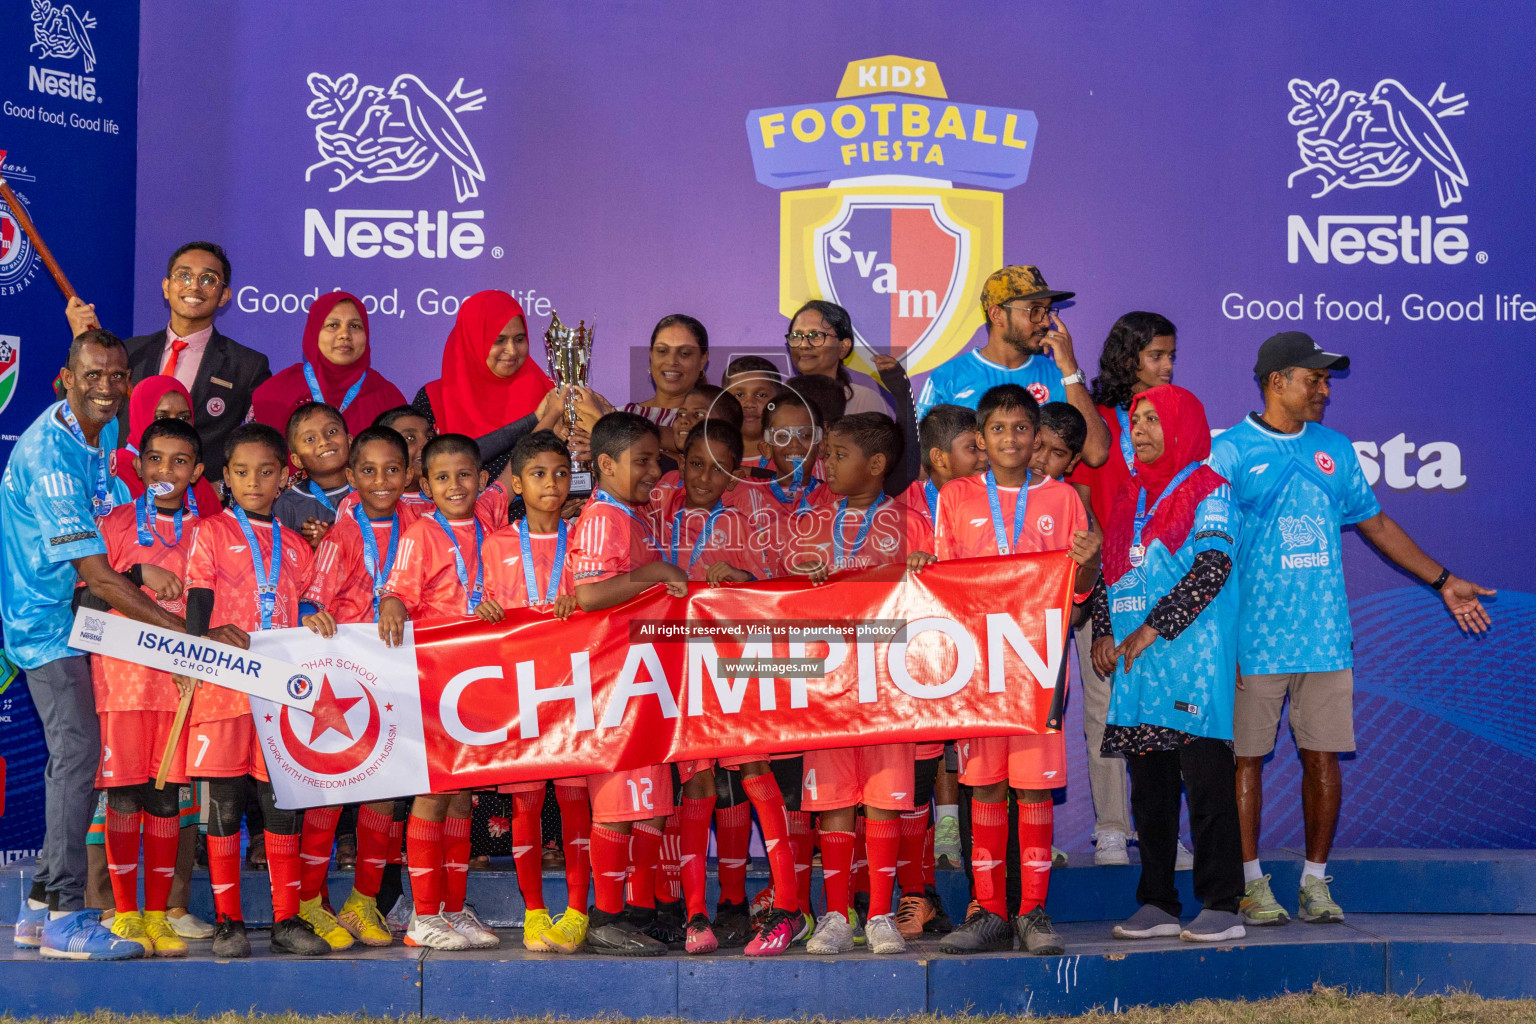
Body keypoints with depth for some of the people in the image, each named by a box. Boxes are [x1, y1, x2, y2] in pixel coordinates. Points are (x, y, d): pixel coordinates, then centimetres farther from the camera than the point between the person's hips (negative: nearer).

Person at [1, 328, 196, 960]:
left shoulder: (106, 430, 2)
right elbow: (97, 575, -27)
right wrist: (187, 632, -28)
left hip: (83, 616, 9)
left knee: (78, 756, 10)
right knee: (78, 749, -15)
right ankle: (65, 918, -14)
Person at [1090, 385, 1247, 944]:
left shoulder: (1208, 490, -1)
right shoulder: (1129, 498, 18)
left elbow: (1212, 568, -12)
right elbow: (1107, 571, 20)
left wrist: (1153, 629, -15)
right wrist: (1103, 632, 3)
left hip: (1192, 655, -7)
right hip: (1134, 664, 7)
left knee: (1205, 779, -7)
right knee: (1148, 786, 8)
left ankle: (1222, 907, -4)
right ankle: (1157, 904, 14)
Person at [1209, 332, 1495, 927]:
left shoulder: (1333, 449, 13)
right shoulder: (1229, 452, -2)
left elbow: (1375, 523, 22)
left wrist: (1443, 581, 22)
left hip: (1325, 636, 4)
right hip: (1254, 638, -4)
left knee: (1323, 756, 4)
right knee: (1246, 756, 0)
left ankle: (1315, 883, 15)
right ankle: (1251, 884, 11)